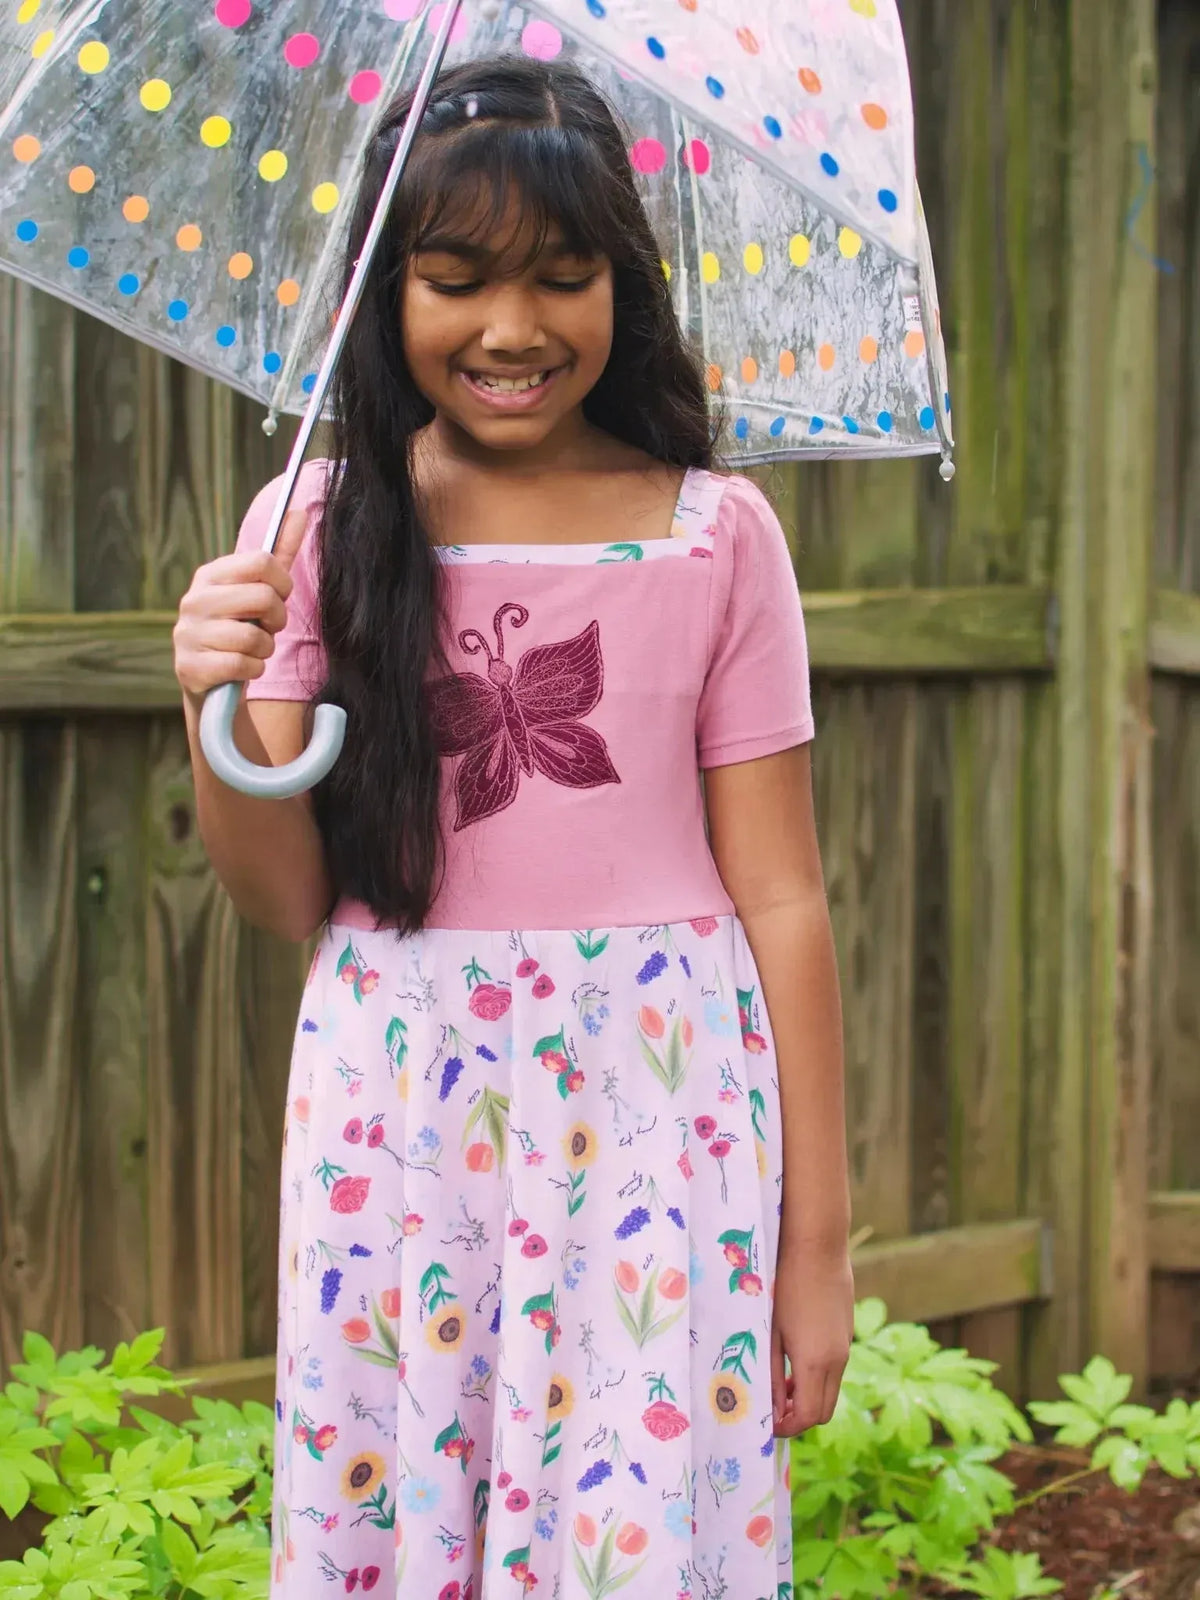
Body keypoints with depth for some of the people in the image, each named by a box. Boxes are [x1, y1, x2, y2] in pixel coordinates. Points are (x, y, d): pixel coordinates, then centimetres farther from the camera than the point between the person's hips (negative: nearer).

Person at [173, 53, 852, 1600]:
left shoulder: (714, 535, -1)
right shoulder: (317, 528, 3)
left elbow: (779, 899, 0)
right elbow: (287, 901, 2)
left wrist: (817, 1237, 0)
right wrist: (221, 715, -17)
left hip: (655, 1114, -1)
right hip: (394, 1118, 2)